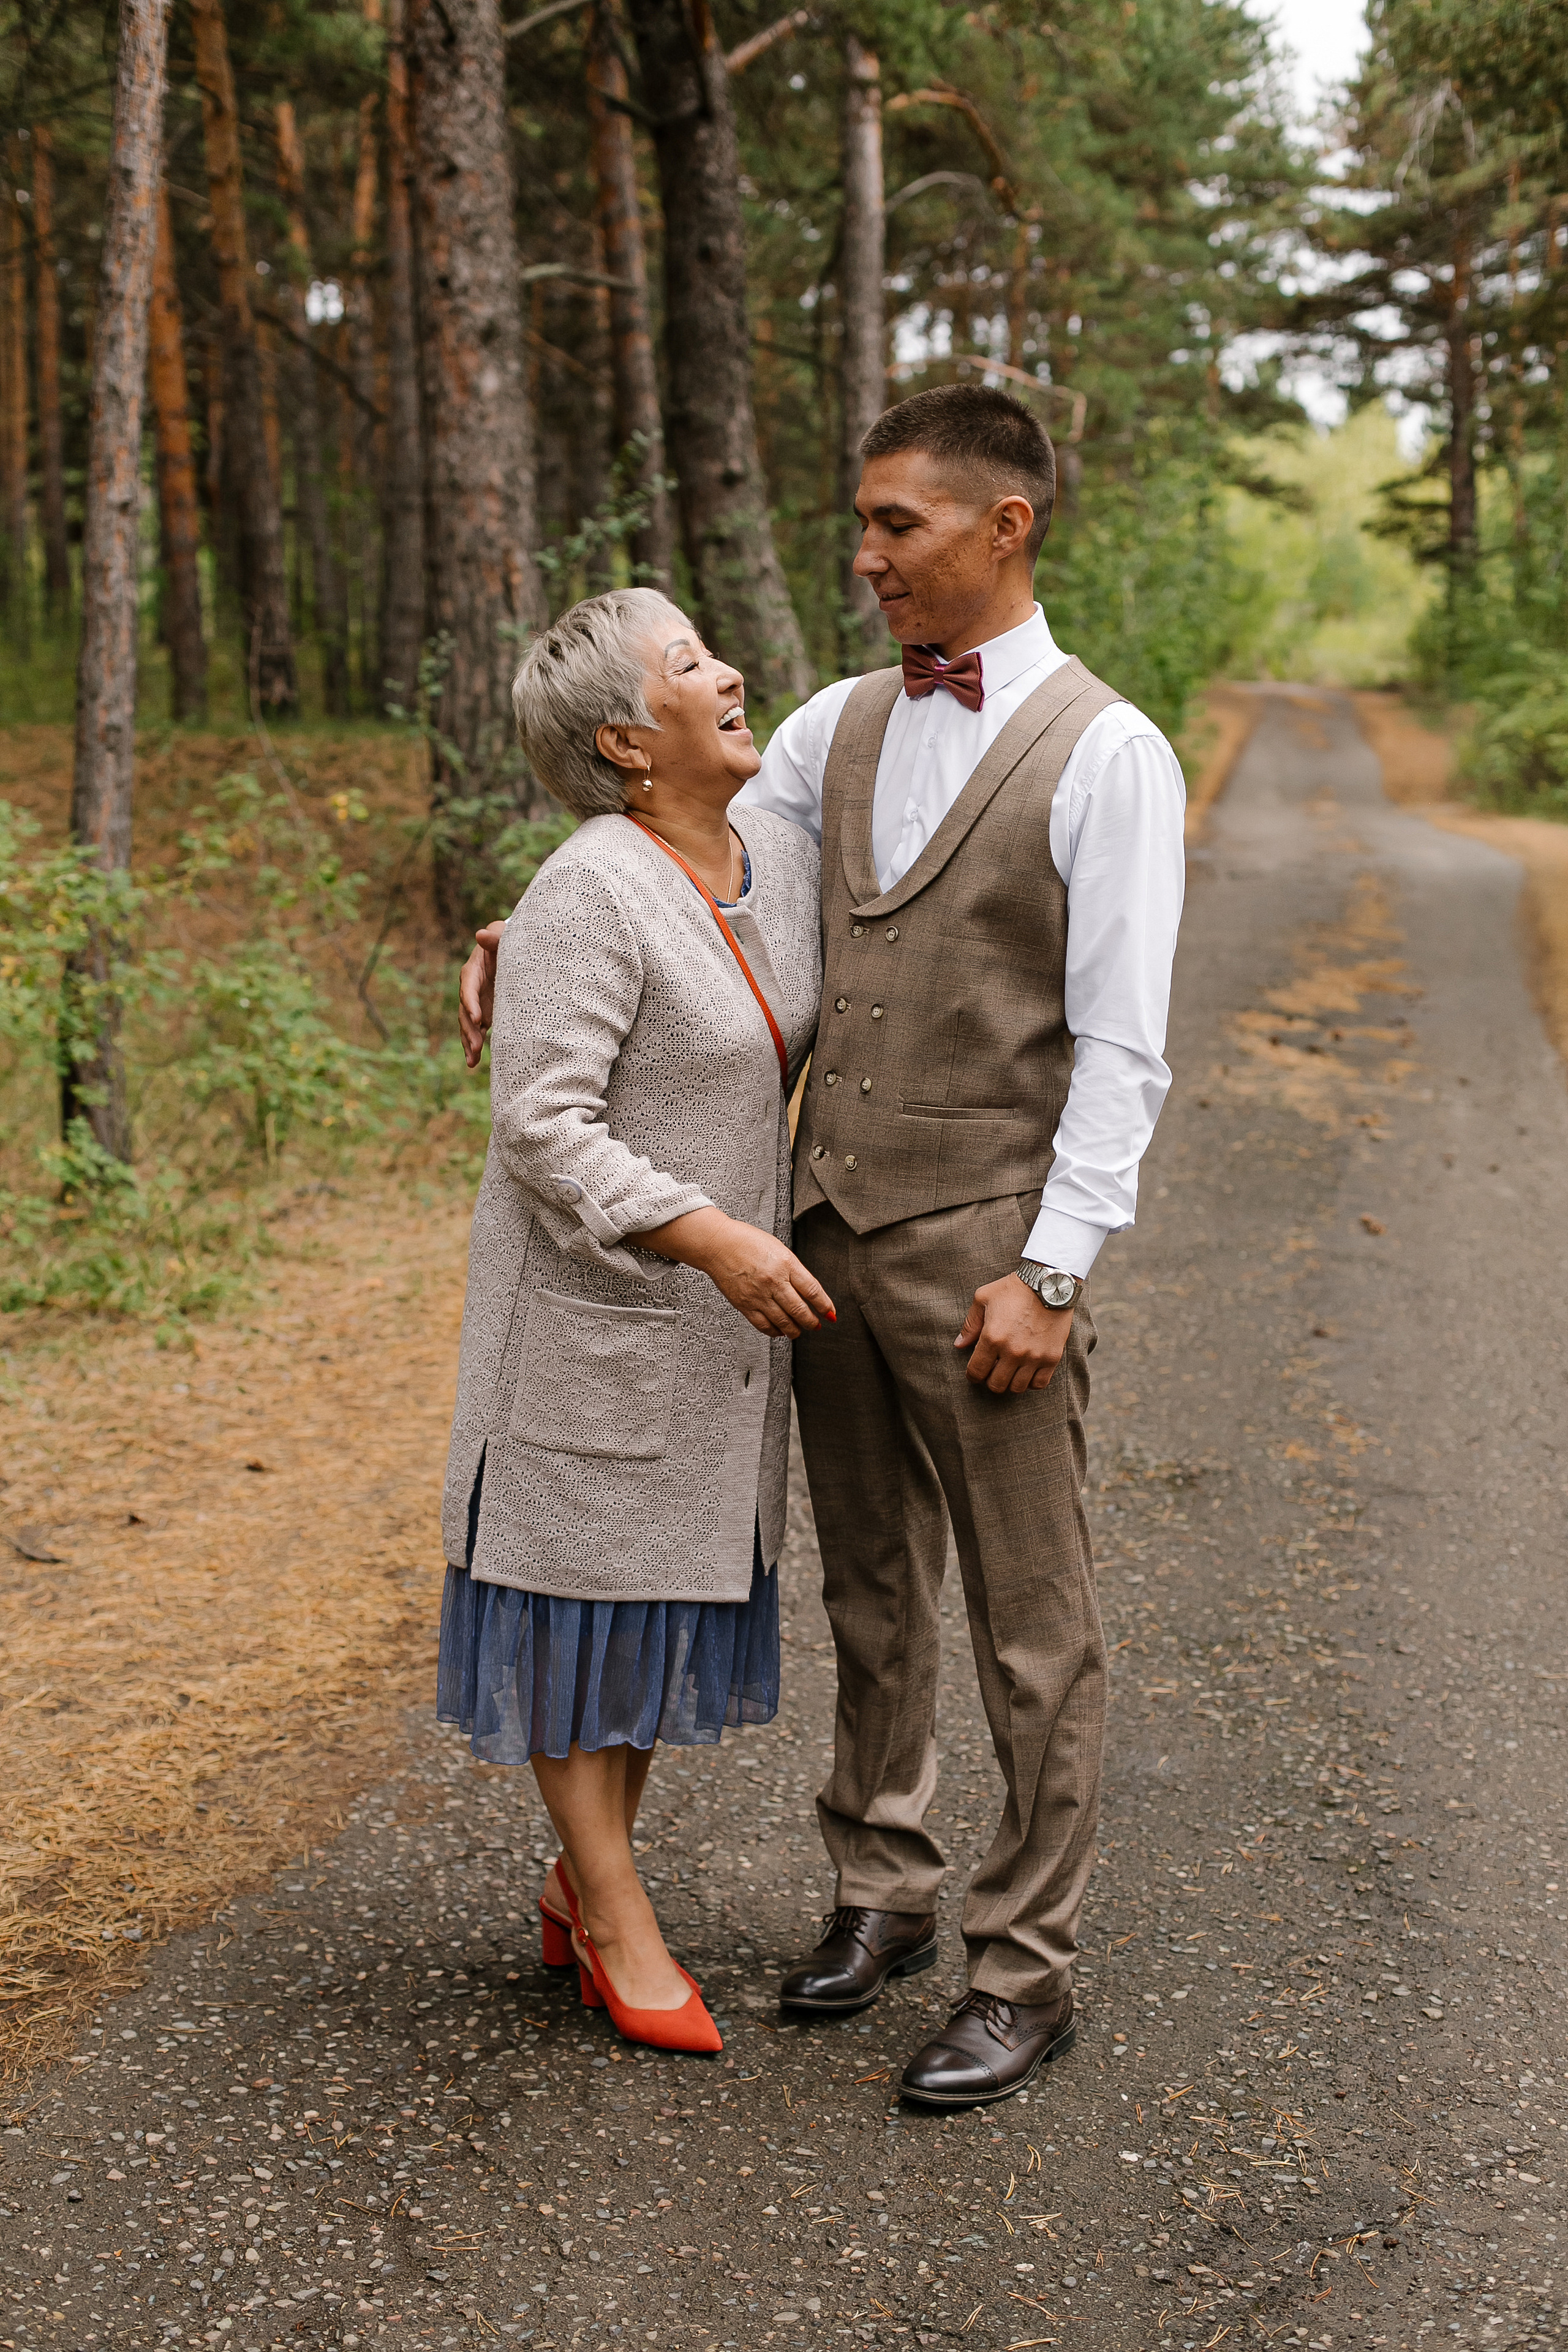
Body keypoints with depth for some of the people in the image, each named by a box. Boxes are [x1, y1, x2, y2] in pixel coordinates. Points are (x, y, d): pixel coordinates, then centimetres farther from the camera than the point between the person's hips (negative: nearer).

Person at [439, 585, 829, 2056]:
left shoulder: (780, 855, 4)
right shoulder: (589, 900, -20)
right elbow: (543, 1128, -24)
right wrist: (717, 1241, -28)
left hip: (712, 1309, 8)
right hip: (595, 1298, -8)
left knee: (669, 1581, 15)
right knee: (587, 1584, 4)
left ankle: (580, 1880, 29)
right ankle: (618, 1918, 15)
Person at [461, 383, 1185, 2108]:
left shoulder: (1106, 754, -10)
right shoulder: (846, 723, 9)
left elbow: (1120, 1052, -12)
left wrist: (1049, 1270, -17)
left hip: (983, 1250, -6)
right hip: (831, 1230, 6)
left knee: (1028, 1625, 4)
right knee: (871, 1592, 17)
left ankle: (1025, 1972, 16)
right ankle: (882, 1892, 33)